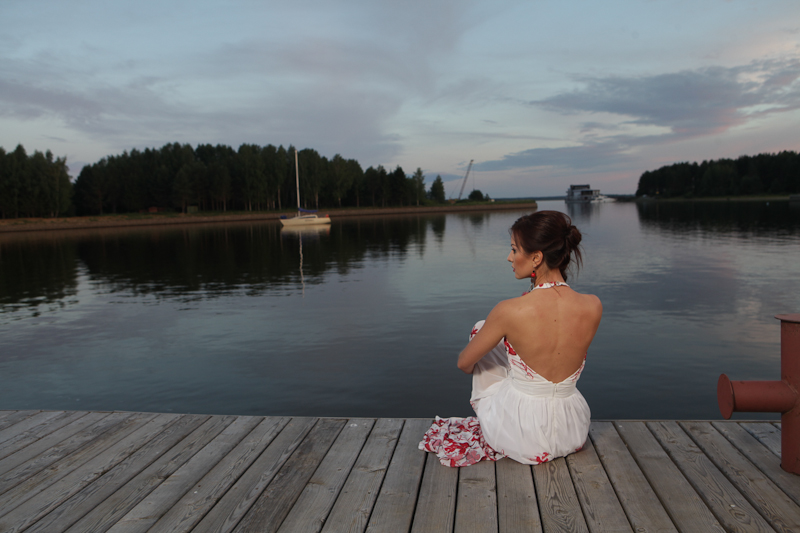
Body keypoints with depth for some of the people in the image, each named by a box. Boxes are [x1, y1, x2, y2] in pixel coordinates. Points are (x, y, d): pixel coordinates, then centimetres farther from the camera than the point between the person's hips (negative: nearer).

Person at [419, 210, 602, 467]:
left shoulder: (510, 311, -24)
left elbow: (464, 363, -5)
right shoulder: (593, 307, -14)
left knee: (481, 328, 19)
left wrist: (474, 366, 18)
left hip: (519, 437, -4)